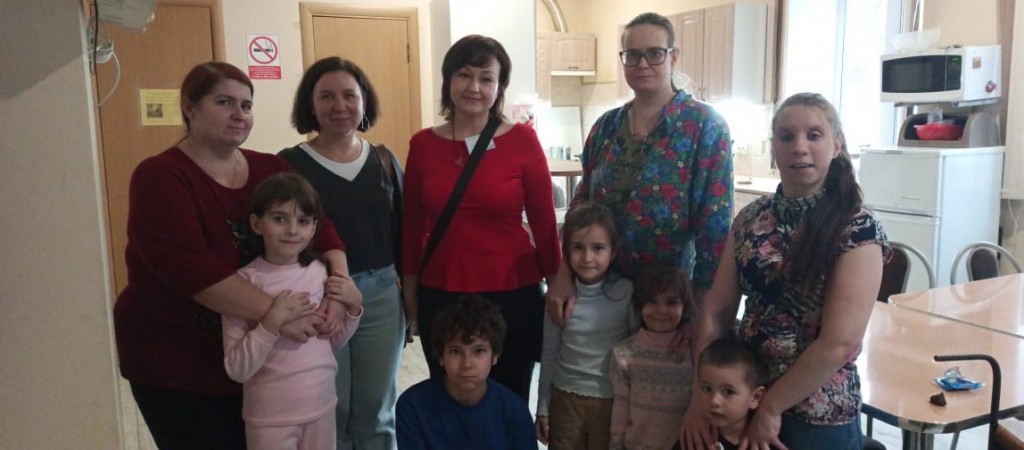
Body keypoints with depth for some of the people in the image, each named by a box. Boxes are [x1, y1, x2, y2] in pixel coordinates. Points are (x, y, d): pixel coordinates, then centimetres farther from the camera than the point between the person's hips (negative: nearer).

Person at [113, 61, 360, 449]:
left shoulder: (270, 170, 4)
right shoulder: (160, 177, -12)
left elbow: (319, 226, -3)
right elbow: (189, 267, -25)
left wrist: (339, 281, -23)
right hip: (177, 363, -5)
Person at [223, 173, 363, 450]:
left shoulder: (318, 271, -2)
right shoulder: (245, 281, -15)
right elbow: (237, 370, -15)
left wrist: (353, 307, -6)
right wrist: (272, 322, -26)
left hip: (322, 406, 4)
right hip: (271, 417, -4)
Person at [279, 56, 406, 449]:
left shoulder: (384, 160, 5)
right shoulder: (289, 164, -6)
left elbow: (402, 232, 9)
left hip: (382, 296, 3)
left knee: (377, 411, 15)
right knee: (329, 412, 11)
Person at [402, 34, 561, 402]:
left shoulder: (522, 140, -8)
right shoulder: (423, 144, -1)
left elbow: (544, 222, -3)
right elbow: (412, 226, 7)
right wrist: (409, 291, 10)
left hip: (513, 294, -2)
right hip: (440, 295, 2)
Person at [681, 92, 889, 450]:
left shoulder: (857, 232, -14)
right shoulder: (750, 218, -1)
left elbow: (840, 343, -19)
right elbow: (717, 311, -1)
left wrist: (770, 408, -14)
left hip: (817, 415, -4)